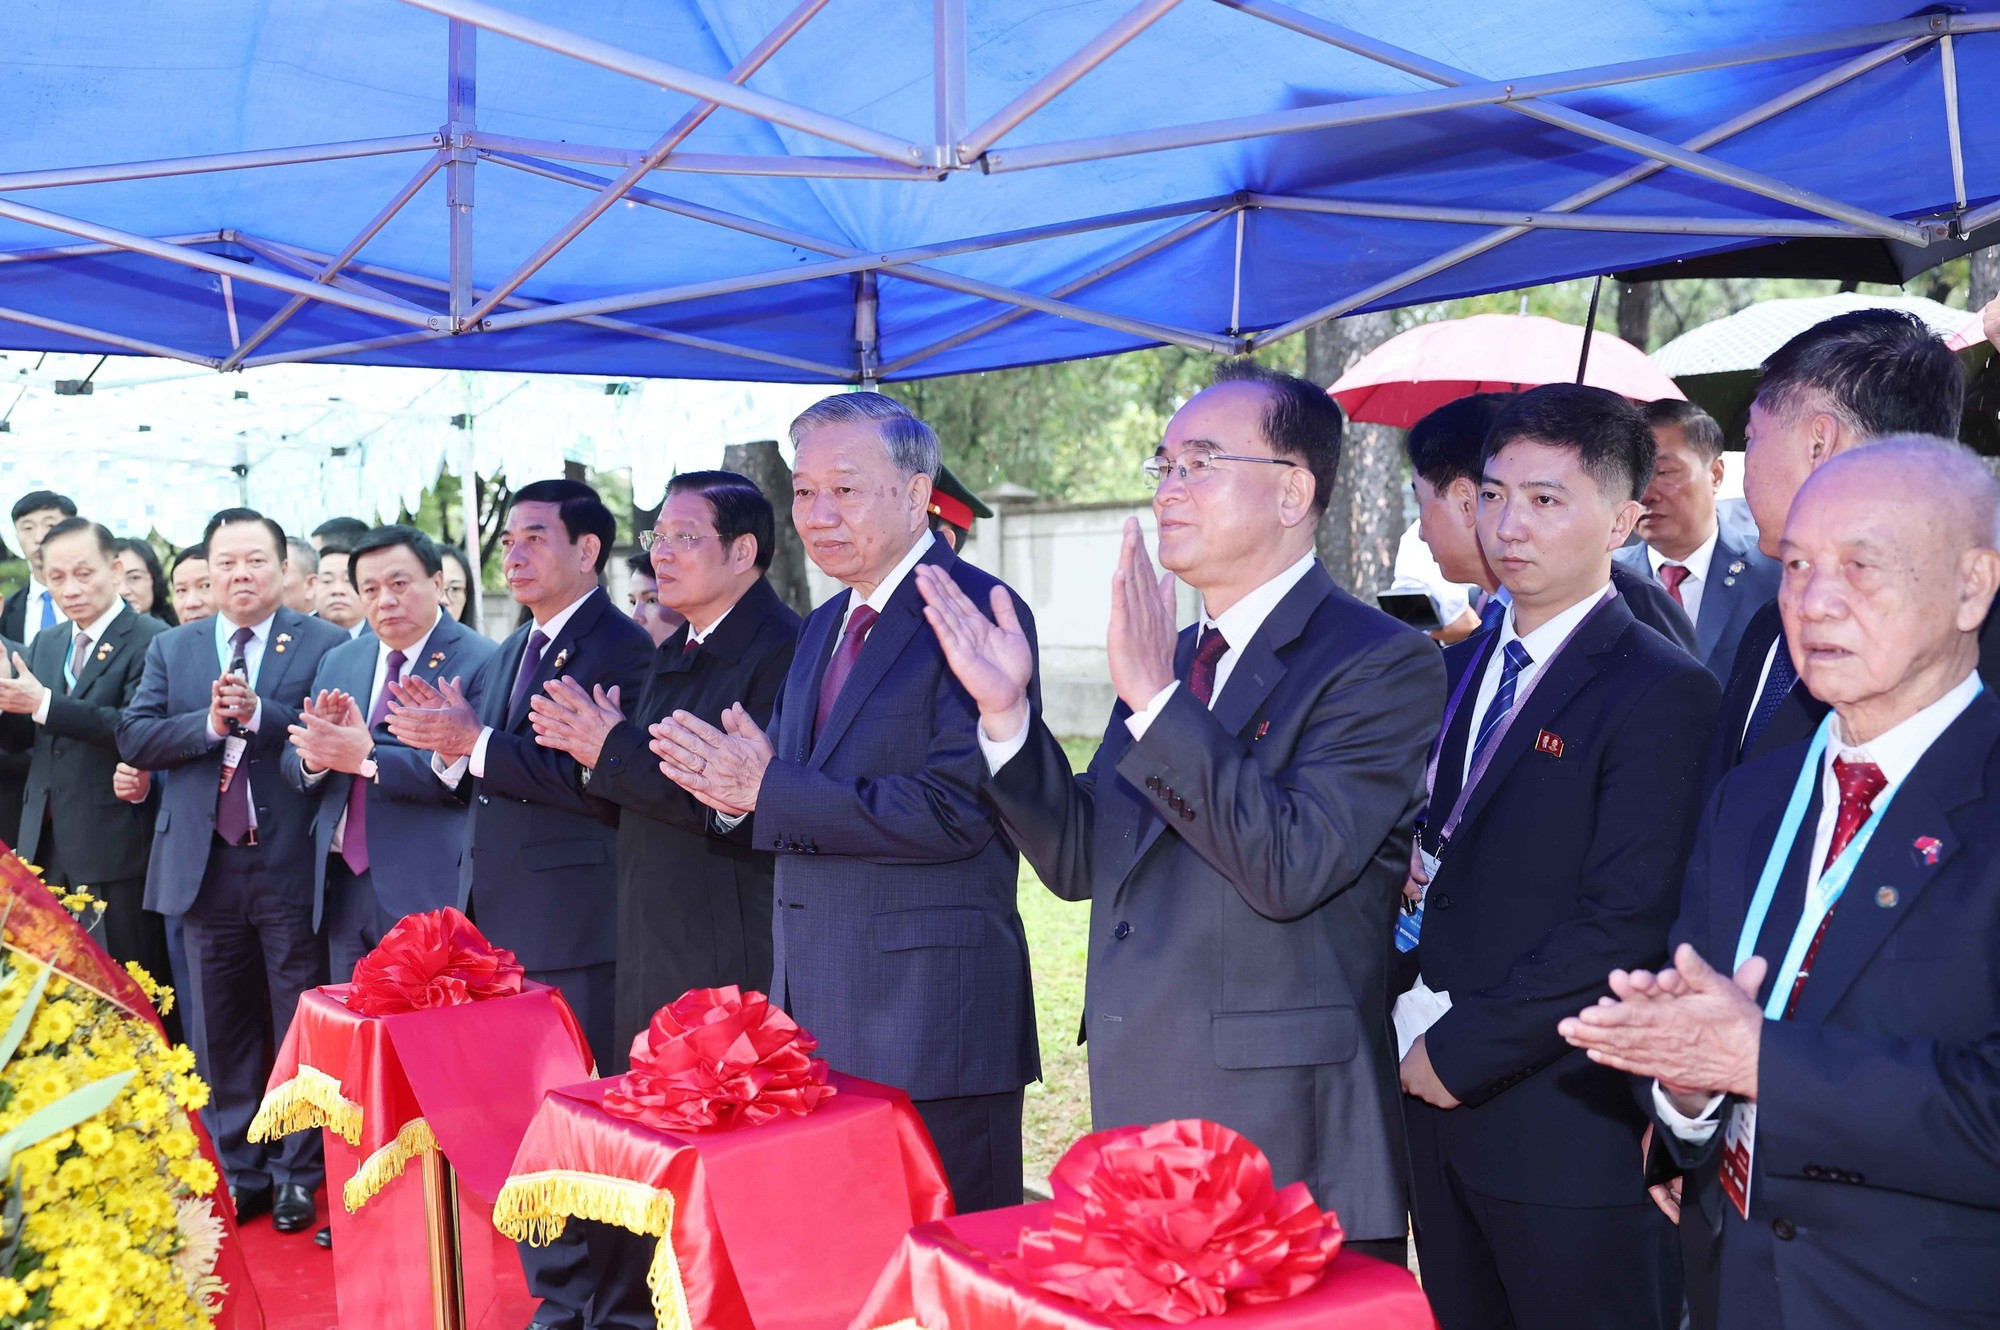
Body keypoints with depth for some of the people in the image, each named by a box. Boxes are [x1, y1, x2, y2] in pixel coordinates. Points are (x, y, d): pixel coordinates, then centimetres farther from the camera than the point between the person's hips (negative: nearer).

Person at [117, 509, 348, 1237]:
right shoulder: (170, 650, 10)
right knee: (224, 1028, 12)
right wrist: (208, 723, -14)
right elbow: (132, 737, 0)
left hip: (292, 863, -3)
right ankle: (240, 1167, 24)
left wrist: (259, 713, -22)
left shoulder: (325, 645, -2)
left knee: (299, 1027, 5)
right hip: (205, 864, 4)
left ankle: (297, 1170, 17)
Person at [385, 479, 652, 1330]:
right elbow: (488, 781, 16)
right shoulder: (509, 654, 17)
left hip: (576, 932, -8)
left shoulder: (622, 649, -11)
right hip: (500, 923, 8)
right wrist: (450, 750, -4)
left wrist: (475, 743, -21)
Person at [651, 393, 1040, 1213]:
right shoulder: (826, 627, 16)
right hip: (817, 1008, 8)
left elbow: (952, 811, -22)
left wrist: (766, 793, -17)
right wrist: (740, 786, -5)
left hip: (931, 1015, -8)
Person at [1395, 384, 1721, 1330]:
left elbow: (1626, 928, -19)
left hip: (1567, 1124, -7)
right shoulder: (1458, 666, 11)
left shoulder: (1662, 692, -12)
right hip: (1435, 1089, 7)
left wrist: (1464, 1048, -15)